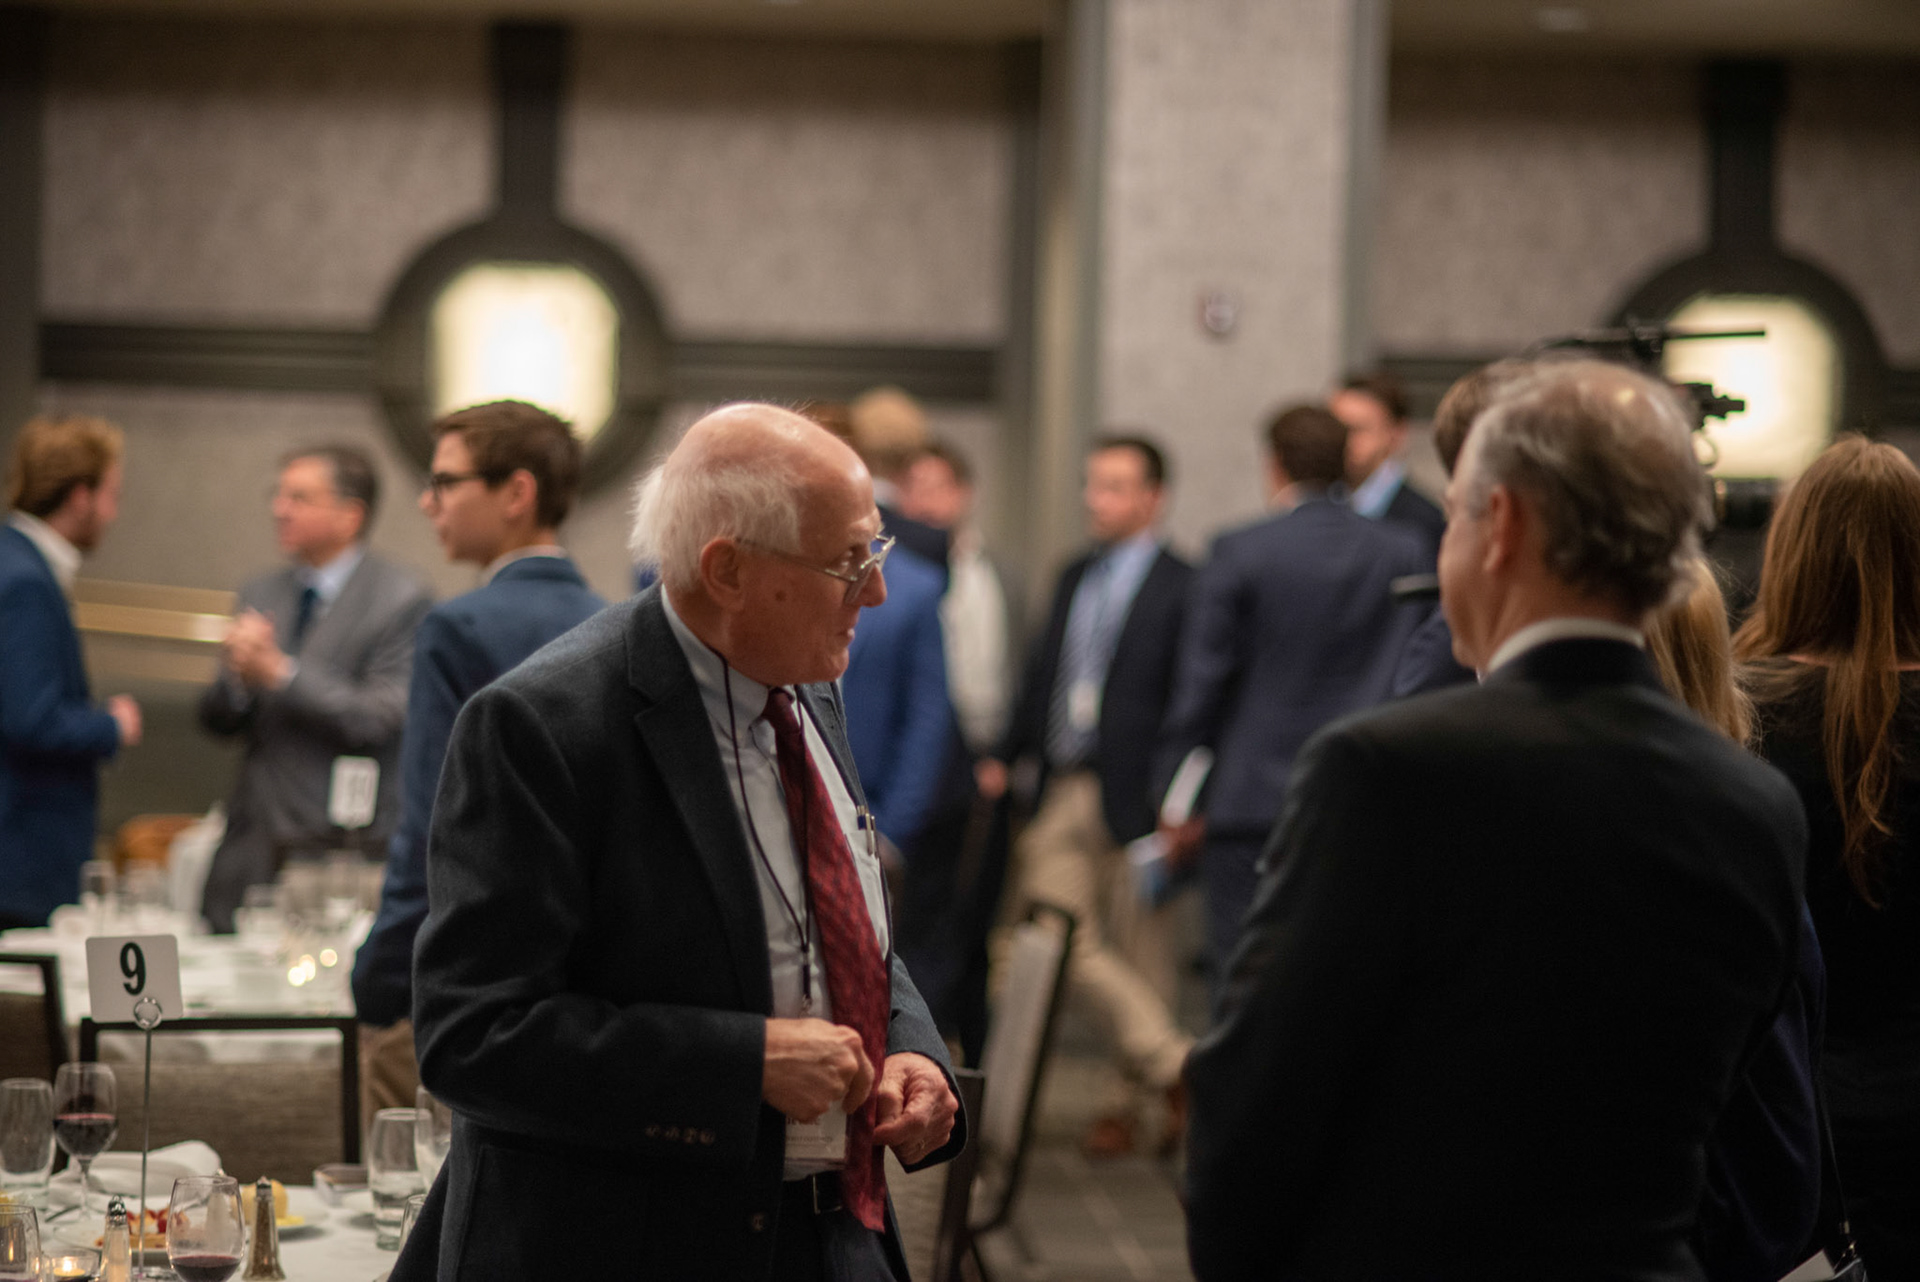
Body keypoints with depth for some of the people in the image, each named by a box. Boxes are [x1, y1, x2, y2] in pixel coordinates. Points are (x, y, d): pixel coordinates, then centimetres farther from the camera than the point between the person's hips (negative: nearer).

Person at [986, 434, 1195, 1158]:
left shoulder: (1181, 589, -6)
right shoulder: (1074, 580, 15)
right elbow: (1041, 676, 17)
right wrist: (1005, 756, 6)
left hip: (1130, 797, -6)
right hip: (1062, 793, 6)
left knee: (1139, 953, 3)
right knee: (1059, 934, 0)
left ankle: (1139, 1099, 14)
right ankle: (1174, 1065, 8)